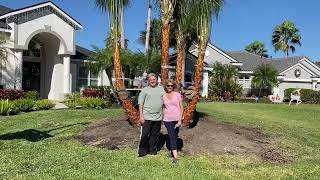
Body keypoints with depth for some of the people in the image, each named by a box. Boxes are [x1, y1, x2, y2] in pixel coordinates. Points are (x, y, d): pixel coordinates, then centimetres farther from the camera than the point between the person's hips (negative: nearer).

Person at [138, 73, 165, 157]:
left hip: (158, 117, 3)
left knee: (155, 134, 11)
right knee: (145, 134, -1)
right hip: (147, 117, -3)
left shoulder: (161, 89, 12)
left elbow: (165, 101, 16)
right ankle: (142, 151, 13)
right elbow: (140, 104, 0)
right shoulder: (145, 90, 2)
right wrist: (141, 116, -7)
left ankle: (152, 150, 25)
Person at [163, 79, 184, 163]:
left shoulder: (177, 95, -2)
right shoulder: (163, 96, 4)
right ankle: (175, 155, -8)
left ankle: (173, 150, 33)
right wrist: (163, 118, 5)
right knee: (171, 136, -7)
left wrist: (180, 120, -9)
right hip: (167, 119, 0)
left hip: (176, 119, 0)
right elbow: (163, 108, 11)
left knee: (175, 136, 12)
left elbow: (181, 107, -3)